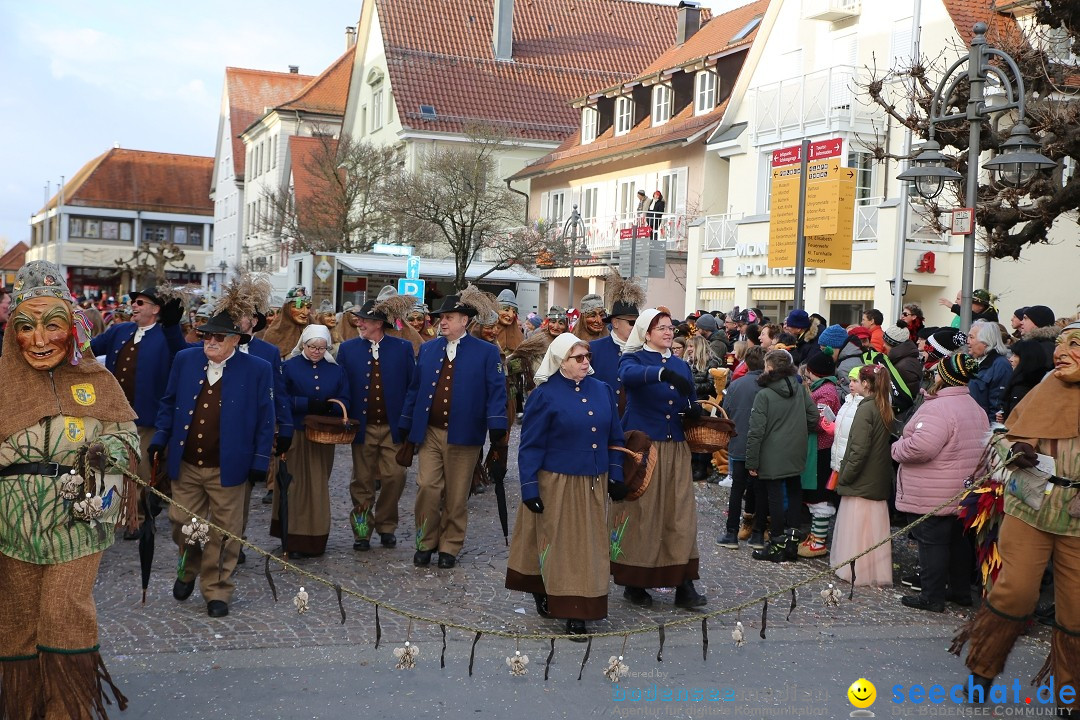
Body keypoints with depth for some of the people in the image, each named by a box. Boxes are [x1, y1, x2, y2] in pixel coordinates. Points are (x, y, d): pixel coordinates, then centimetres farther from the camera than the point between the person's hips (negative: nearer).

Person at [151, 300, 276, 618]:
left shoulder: (257, 370, -7)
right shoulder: (185, 360, 2)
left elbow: (265, 421, -4)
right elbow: (168, 404, 13)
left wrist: (260, 462, -6)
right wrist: (160, 440, 7)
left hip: (227, 469, -3)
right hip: (185, 464, 3)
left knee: (223, 533, 6)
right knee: (182, 524, 12)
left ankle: (217, 590, 21)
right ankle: (188, 570, 40)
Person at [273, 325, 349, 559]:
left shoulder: (336, 370, 10)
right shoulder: (290, 366, 1)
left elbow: (344, 400, 7)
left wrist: (330, 406, -15)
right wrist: (308, 404, -18)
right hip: (294, 435, -3)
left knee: (319, 487, 6)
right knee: (294, 486, -2)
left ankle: (315, 539, 15)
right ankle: (293, 540, 4)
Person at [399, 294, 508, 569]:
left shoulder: (486, 352, 0)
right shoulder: (428, 349, 12)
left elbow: (496, 391, -4)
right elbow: (414, 388, 14)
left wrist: (497, 425, -14)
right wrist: (405, 424, 11)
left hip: (463, 435, -3)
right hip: (429, 433, 3)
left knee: (456, 496, 5)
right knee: (427, 487, -3)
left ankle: (449, 547, 19)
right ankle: (426, 543, 14)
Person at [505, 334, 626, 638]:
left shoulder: (602, 391, 6)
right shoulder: (545, 395, -8)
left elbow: (614, 438, 12)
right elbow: (530, 445, -8)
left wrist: (616, 475, 6)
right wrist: (530, 488, -11)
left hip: (594, 485, 5)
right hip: (558, 484, -5)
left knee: (589, 543, 9)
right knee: (561, 543, 1)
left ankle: (578, 610, 21)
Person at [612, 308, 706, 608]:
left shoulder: (681, 365, 15)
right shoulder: (634, 358, -1)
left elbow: (690, 405, 17)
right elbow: (629, 375, -26)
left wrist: (694, 409, -7)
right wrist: (665, 373, -42)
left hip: (675, 449, 5)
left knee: (681, 513, 0)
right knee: (640, 512, 0)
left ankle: (683, 584, 4)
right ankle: (634, 583, 12)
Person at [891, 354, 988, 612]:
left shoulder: (938, 408, -23)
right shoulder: (975, 407, 10)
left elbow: (920, 447, -31)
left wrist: (897, 448, -12)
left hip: (934, 495, -9)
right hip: (964, 492, 9)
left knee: (932, 542, -1)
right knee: (958, 540, 18)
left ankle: (932, 596, 6)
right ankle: (961, 590, 28)